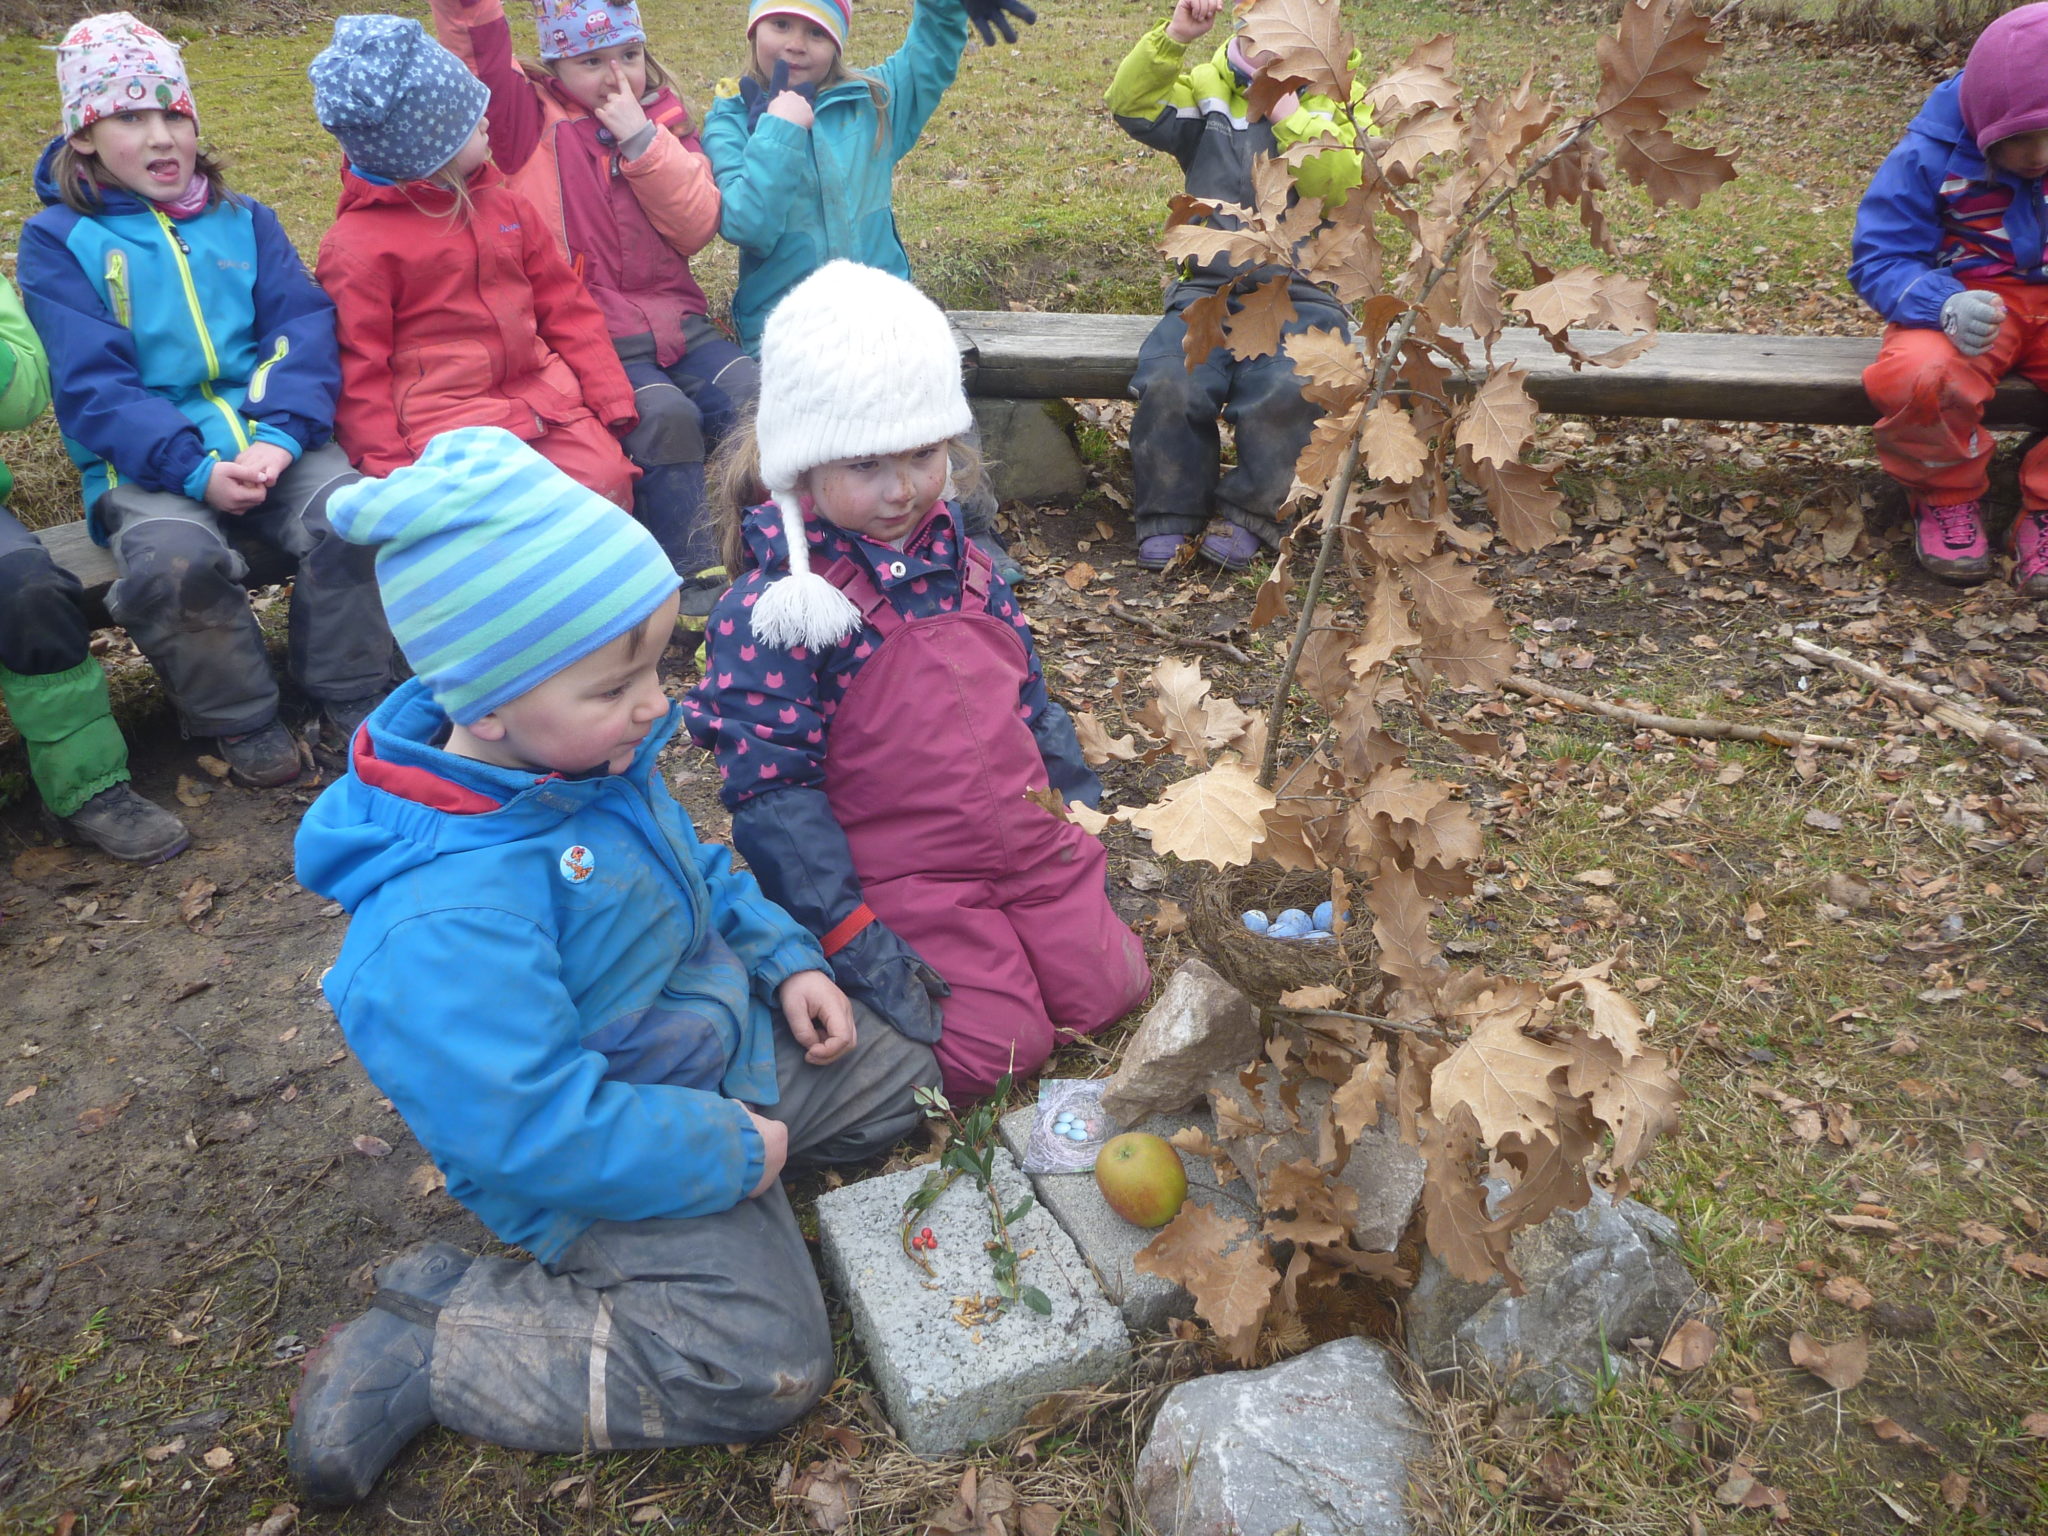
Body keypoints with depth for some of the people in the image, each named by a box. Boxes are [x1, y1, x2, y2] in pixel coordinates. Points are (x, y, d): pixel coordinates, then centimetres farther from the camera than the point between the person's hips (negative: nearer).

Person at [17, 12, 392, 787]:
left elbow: (303, 329, 1)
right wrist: (197, 471, -21)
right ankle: (241, 720, -6)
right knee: (175, 557, -32)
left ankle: (350, 700, -7)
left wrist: (280, 437, -18)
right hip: (146, 463, -2)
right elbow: (92, 383, -5)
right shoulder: (59, 239, 5)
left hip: (268, 439, 2)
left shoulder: (243, 221, 15)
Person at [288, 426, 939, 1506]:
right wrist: (731, 1153, -23)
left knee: (915, 1080, 16)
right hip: (604, 1168, -9)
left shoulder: (590, 756, -6)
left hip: (729, 1040, 9)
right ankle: (421, 1347, -2)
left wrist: (784, 960, 2)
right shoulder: (445, 921, -35)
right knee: (766, 1360, -19)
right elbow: (534, 1131, -33)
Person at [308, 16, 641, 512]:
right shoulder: (356, 246, -3)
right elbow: (358, 372, -3)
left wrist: (613, 399, 7)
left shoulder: (507, 206, 15)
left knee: (607, 480, -18)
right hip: (444, 423, -5)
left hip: (543, 398, 5)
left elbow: (565, 306, 16)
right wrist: (390, 472, -10)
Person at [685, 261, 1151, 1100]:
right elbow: (771, 792, -18)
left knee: (1111, 990, 4)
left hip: (1029, 841, 7)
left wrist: (1079, 795, 18)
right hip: (907, 883, -6)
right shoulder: (772, 607, -17)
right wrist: (851, 941, -19)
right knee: (1002, 1046, -12)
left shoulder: (958, 555, 5)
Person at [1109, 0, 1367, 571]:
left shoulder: (1341, 101, 10)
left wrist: (1287, 107, -12)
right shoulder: (1209, 88, 14)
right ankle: (1168, 517, -7)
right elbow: (1132, 106, -4)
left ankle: (1247, 515, -9)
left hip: (1302, 294, -1)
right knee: (1169, 383, -27)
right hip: (1209, 287, 1)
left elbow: (1344, 184, -10)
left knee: (1286, 390, -31)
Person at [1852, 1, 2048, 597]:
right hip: (1968, 304, -4)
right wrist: (1946, 304, -33)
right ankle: (1947, 499, -8)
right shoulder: (1928, 158, -11)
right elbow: (1877, 259, -12)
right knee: (1920, 376, -40)